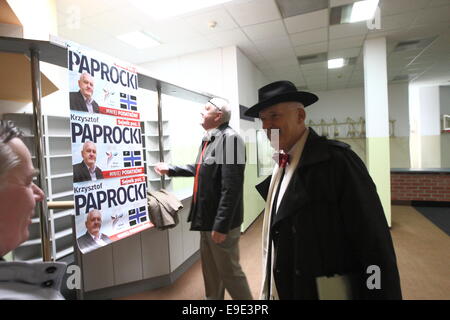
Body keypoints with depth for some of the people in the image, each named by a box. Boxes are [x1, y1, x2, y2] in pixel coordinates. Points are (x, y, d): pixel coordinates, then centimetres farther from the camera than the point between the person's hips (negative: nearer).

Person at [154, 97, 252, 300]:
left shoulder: (230, 138, -20)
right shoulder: (208, 139, 9)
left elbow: (231, 187, -25)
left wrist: (221, 225, -24)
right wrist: (171, 170, 28)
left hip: (221, 222, -9)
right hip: (206, 218, 9)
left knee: (229, 272, 7)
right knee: (211, 272, 23)